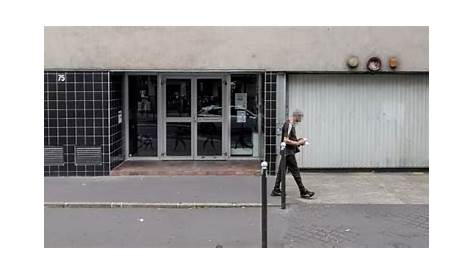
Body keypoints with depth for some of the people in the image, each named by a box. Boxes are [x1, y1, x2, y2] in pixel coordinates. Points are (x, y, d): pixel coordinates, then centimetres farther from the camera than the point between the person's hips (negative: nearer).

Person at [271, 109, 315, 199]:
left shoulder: (290, 124, 14)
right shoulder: (289, 125, -18)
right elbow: (286, 140, -24)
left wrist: (298, 140, 12)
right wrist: (298, 143, -17)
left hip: (287, 152, 10)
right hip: (288, 152, -10)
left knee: (281, 171, 12)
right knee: (295, 172, -4)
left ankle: (276, 190, 16)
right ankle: (303, 192, 1)